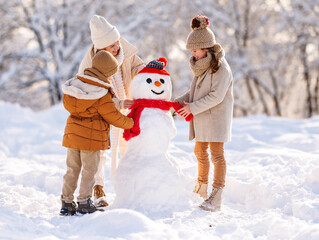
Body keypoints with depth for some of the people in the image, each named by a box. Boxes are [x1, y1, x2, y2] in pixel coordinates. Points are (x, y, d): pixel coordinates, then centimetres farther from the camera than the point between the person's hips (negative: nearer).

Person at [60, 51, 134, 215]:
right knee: (89, 170, 4)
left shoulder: (74, 84, 3)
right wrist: (130, 123, 7)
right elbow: (113, 116, -10)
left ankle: (67, 203, 15)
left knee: (72, 169, 12)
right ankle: (84, 203, 5)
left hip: (72, 134, 6)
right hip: (91, 137, -6)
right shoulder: (102, 95, -16)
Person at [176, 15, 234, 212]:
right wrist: (181, 101, 2)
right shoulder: (202, 66, 11)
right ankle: (201, 188, 35)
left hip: (216, 116, -9)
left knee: (217, 154, -8)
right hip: (202, 117, 9)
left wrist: (193, 107, -20)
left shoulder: (221, 68, -17)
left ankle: (216, 197, -7)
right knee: (200, 151, 18)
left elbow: (216, 96, -22)